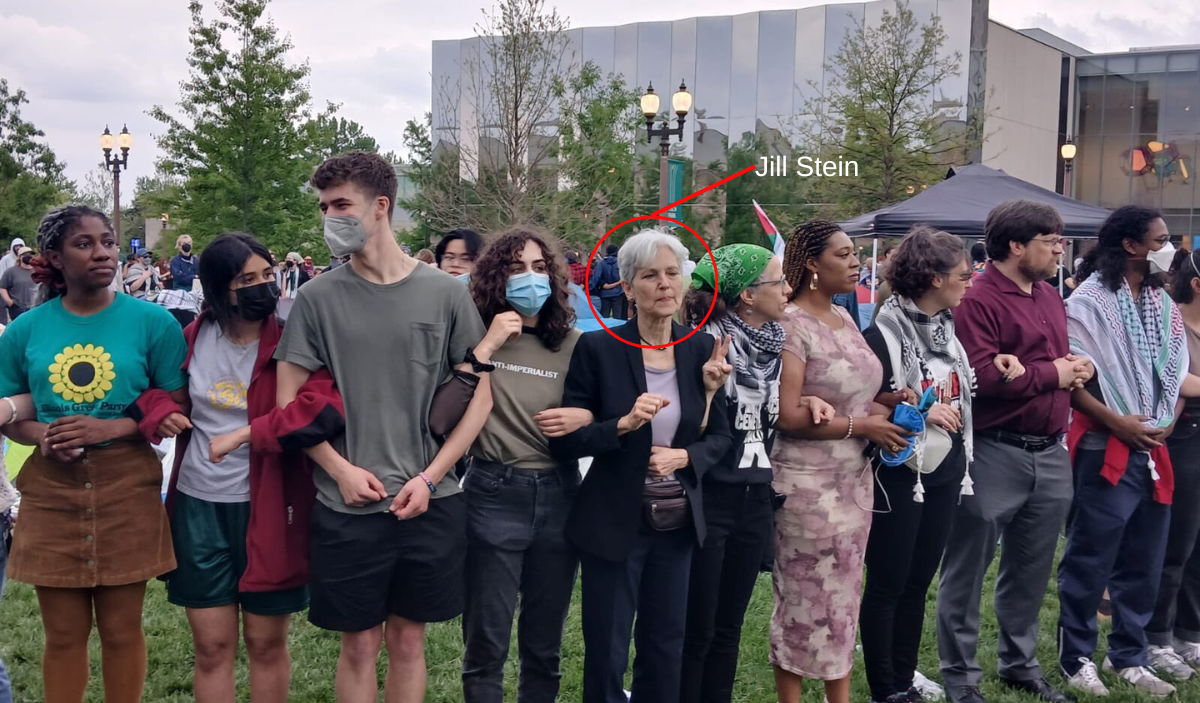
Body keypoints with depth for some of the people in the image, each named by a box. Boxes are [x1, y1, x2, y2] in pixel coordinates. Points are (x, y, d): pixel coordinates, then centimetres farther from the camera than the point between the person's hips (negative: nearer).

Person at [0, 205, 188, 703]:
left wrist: (113, 427, -17)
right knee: (64, 633, 11)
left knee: (122, 629, 9)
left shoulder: (151, 322, -4)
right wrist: (42, 434, -12)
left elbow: (177, 408, -2)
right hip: (51, 492, 2)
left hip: (126, 489, -1)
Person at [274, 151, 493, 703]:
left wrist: (429, 478, -6)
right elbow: (289, 402, 2)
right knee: (360, 643, 8)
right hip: (347, 508, 0)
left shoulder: (445, 294, -1)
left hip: (429, 505, 1)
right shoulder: (318, 298, -1)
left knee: (408, 639, 12)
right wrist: (343, 470, -9)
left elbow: (479, 393, 2)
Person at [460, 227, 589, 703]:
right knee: (487, 641, 4)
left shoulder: (572, 342, 5)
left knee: (545, 641, 14)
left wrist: (584, 418, -8)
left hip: (558, 494, 3)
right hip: (494, 493, -3)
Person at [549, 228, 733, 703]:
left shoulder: (702, 349, -1)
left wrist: (684, 457, -14)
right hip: (615, 524, -3)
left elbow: (721, 437, 5)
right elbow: (563, 440, -11)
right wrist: (624, 424, -25)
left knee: (666, 646, 17)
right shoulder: (598, 348, -12)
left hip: (678, 522, 4)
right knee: (606, 653, 8)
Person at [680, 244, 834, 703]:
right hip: (708, 497, -7)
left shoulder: (773, 342, 7)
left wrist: (806, 401, 4)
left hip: (755, 497, 7)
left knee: (728, 627, 15)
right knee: (695, 630, 2)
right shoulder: (706, 341, -16)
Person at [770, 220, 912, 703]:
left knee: (844, 592, 15)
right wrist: (862, 425, -17)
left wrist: (887, 402, -3)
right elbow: (788, 415, -21)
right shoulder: (791, 324, -15)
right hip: (806, 481, -8)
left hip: (854, 477, 8)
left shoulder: (844, 319, 9)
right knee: (803, 596, 4)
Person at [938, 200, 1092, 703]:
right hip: (994, 454, -8)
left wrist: (1076, 369, 3)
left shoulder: (1050, 298, 14)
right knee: (967, 571, 4)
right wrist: (1051, 374, -13)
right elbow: (979, 375, -24)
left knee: (1031, 569, 18)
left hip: (1050, 454, 8)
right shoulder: (978, 301, -13)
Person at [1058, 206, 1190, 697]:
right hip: (1106, 450, -7)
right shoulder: (1089, 301, -9)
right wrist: (1118, 422, -16)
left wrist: (1168, 421, 2)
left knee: (1143, 563, 13)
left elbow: (1177, 370, 18)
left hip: (1155, 451, 7)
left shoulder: (1164, 304, 13)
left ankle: (1129, 657, 25)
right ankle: (1076, 658, 13)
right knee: (1089, 561, 0)